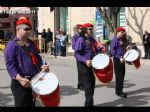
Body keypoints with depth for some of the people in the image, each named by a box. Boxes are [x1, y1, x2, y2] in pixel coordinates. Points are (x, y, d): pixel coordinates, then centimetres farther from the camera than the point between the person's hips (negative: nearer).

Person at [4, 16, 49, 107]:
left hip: (34, 80, 7)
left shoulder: (31, 43, 12)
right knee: (22, 104, -1)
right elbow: (10, 64, -19)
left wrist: (42, 66, -2)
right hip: (20, 83, -7)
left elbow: (37, 57, 20)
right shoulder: (11, 45, -12)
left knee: (31, 104, 18)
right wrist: (19, 78, -31)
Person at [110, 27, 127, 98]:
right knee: (119, 76, -4)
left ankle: (120, 90, 21)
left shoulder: (121, 40, 15)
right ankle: (119, 92, 2)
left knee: (122, 75, 12)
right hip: (117, 60, -8)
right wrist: (119, 58, -25)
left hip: (122, 60, 9)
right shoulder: (114, 40, -11)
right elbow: (112, 51, -19)